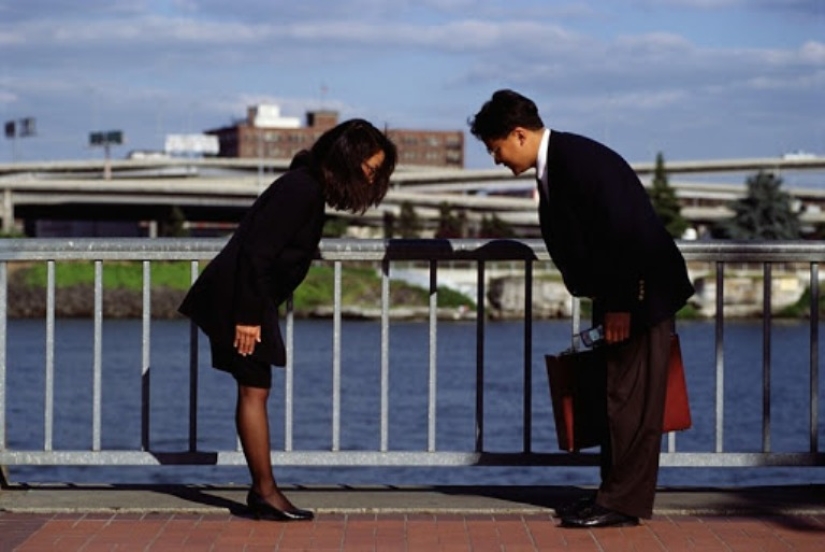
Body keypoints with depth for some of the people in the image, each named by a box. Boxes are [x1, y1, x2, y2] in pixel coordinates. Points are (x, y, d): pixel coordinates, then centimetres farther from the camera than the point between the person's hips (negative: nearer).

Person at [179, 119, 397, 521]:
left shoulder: (308, 187, 12)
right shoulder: (301, 190, -19)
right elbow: (257, 253, -24)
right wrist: (248, 315, -23)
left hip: (247, 296, 10)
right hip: (241, 297, -10)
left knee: (254, 390, 9)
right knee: (255, 390, -7)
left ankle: (262, 492, 12)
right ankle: (266, 494, -3)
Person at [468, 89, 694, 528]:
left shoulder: (581, 159, -21)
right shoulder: (550, 168, 10)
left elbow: (623, 232, -25)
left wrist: (620, 304, -21)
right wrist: (599, 299, 8)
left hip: (644, 291, -10)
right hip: (617, 296, 10)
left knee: (632, 401, -7)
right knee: (616, 398, 12)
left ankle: (623, 502, -4)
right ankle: (615, 493, 17)